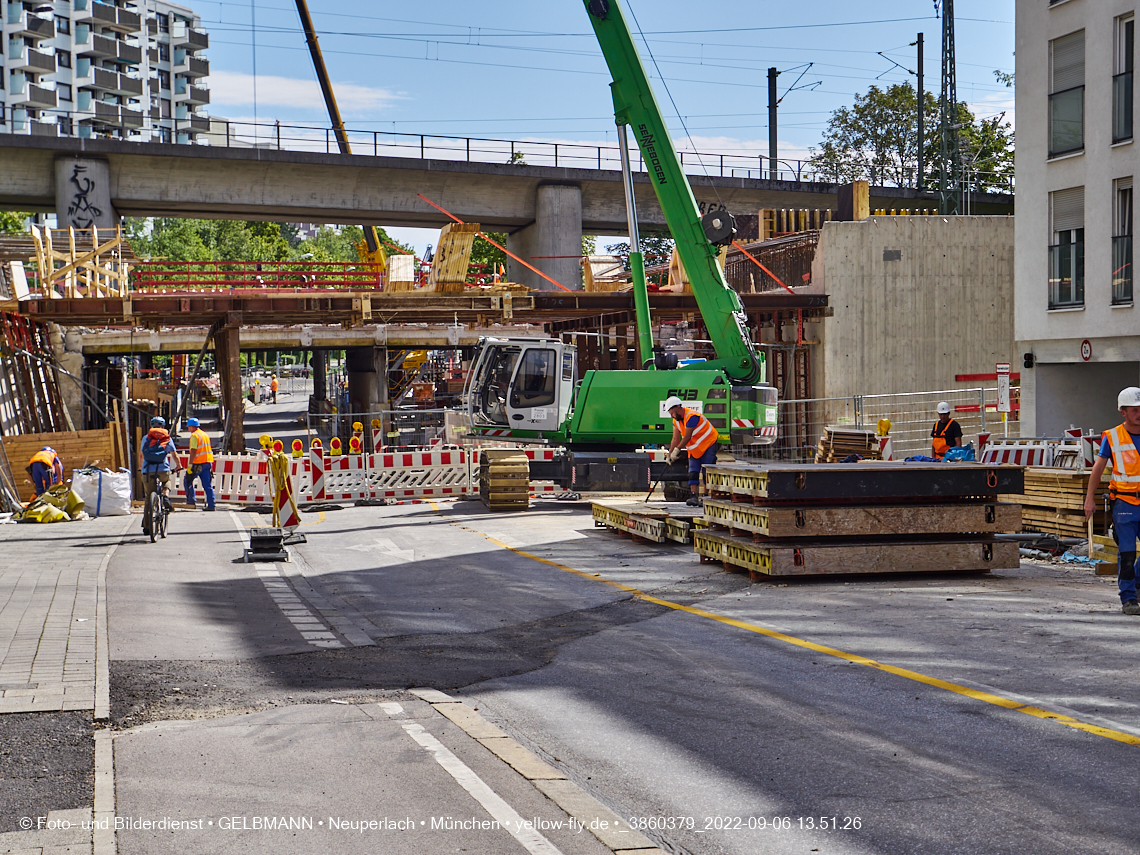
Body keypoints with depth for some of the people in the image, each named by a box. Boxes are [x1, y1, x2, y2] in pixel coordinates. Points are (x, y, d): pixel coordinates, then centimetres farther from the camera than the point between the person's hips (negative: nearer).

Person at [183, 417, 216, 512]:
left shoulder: (194, 436, -9)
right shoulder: (205, 434, 17)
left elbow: (193, 451, -17)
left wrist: (190, 465, -17)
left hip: (199, 464, -7)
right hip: (208, 462, 7)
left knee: (187, 481, 6)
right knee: (208, 485, 6)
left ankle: (191, 500, 1)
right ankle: (211, 505, 2)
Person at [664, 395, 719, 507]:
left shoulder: (692, 416, -26)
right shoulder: (676, 420, 1)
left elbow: (687, 437, -26)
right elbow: (675, 439, 2)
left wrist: (677, 450, -20)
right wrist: (670, 454, -7)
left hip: (708, 445, -8)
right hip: (694, 449, 8)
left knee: (706, 472, -10)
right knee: (693, 473, -4)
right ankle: (694, 496, -11)